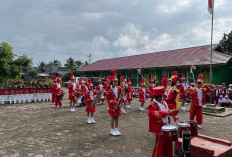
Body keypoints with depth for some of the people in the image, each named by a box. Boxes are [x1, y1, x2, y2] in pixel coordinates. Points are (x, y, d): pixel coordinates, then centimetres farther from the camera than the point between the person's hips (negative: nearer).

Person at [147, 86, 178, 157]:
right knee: (159, 144, 1)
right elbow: (150, 113, -40)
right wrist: (163, 113, -46)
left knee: (168, 142, 21)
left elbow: (167, 111, 22)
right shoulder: (152, 105, -21)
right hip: (159, 128, -9)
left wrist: (174, 111, 4)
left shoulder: (163, 103, 8)